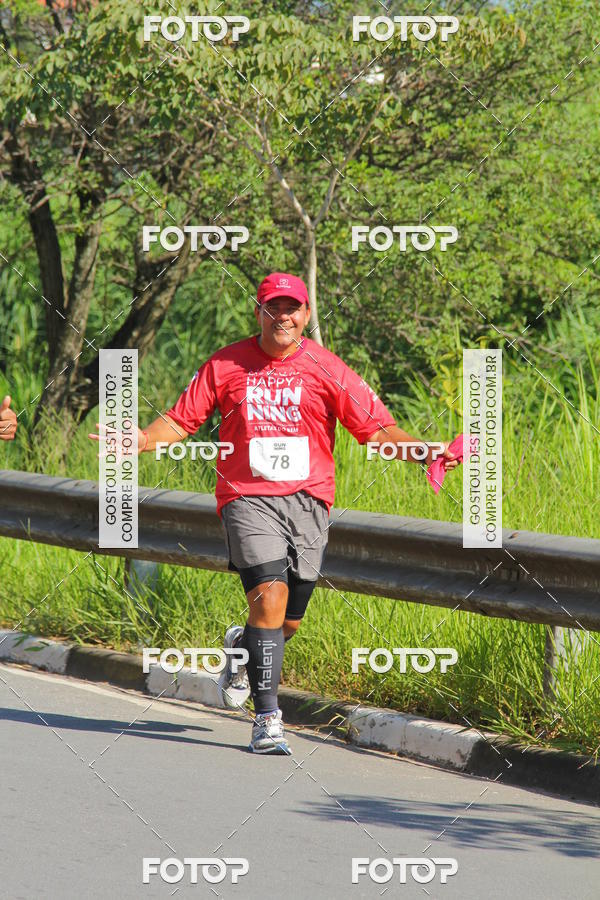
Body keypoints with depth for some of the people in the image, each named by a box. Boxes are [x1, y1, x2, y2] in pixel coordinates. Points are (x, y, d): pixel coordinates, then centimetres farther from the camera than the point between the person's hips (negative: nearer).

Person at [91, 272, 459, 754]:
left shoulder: (327, 369, 2)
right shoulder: (226, 365, 3)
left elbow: (377, 428, 1)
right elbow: (182, 420, 8)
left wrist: (426, 453, -14)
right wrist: (139, 441, -10)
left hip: (308, 500, 2)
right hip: (248, 497, -2)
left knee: (289, 621, 5)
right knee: (270, 598, -20)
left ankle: (244, 648, 41)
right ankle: (268, 719, -16)